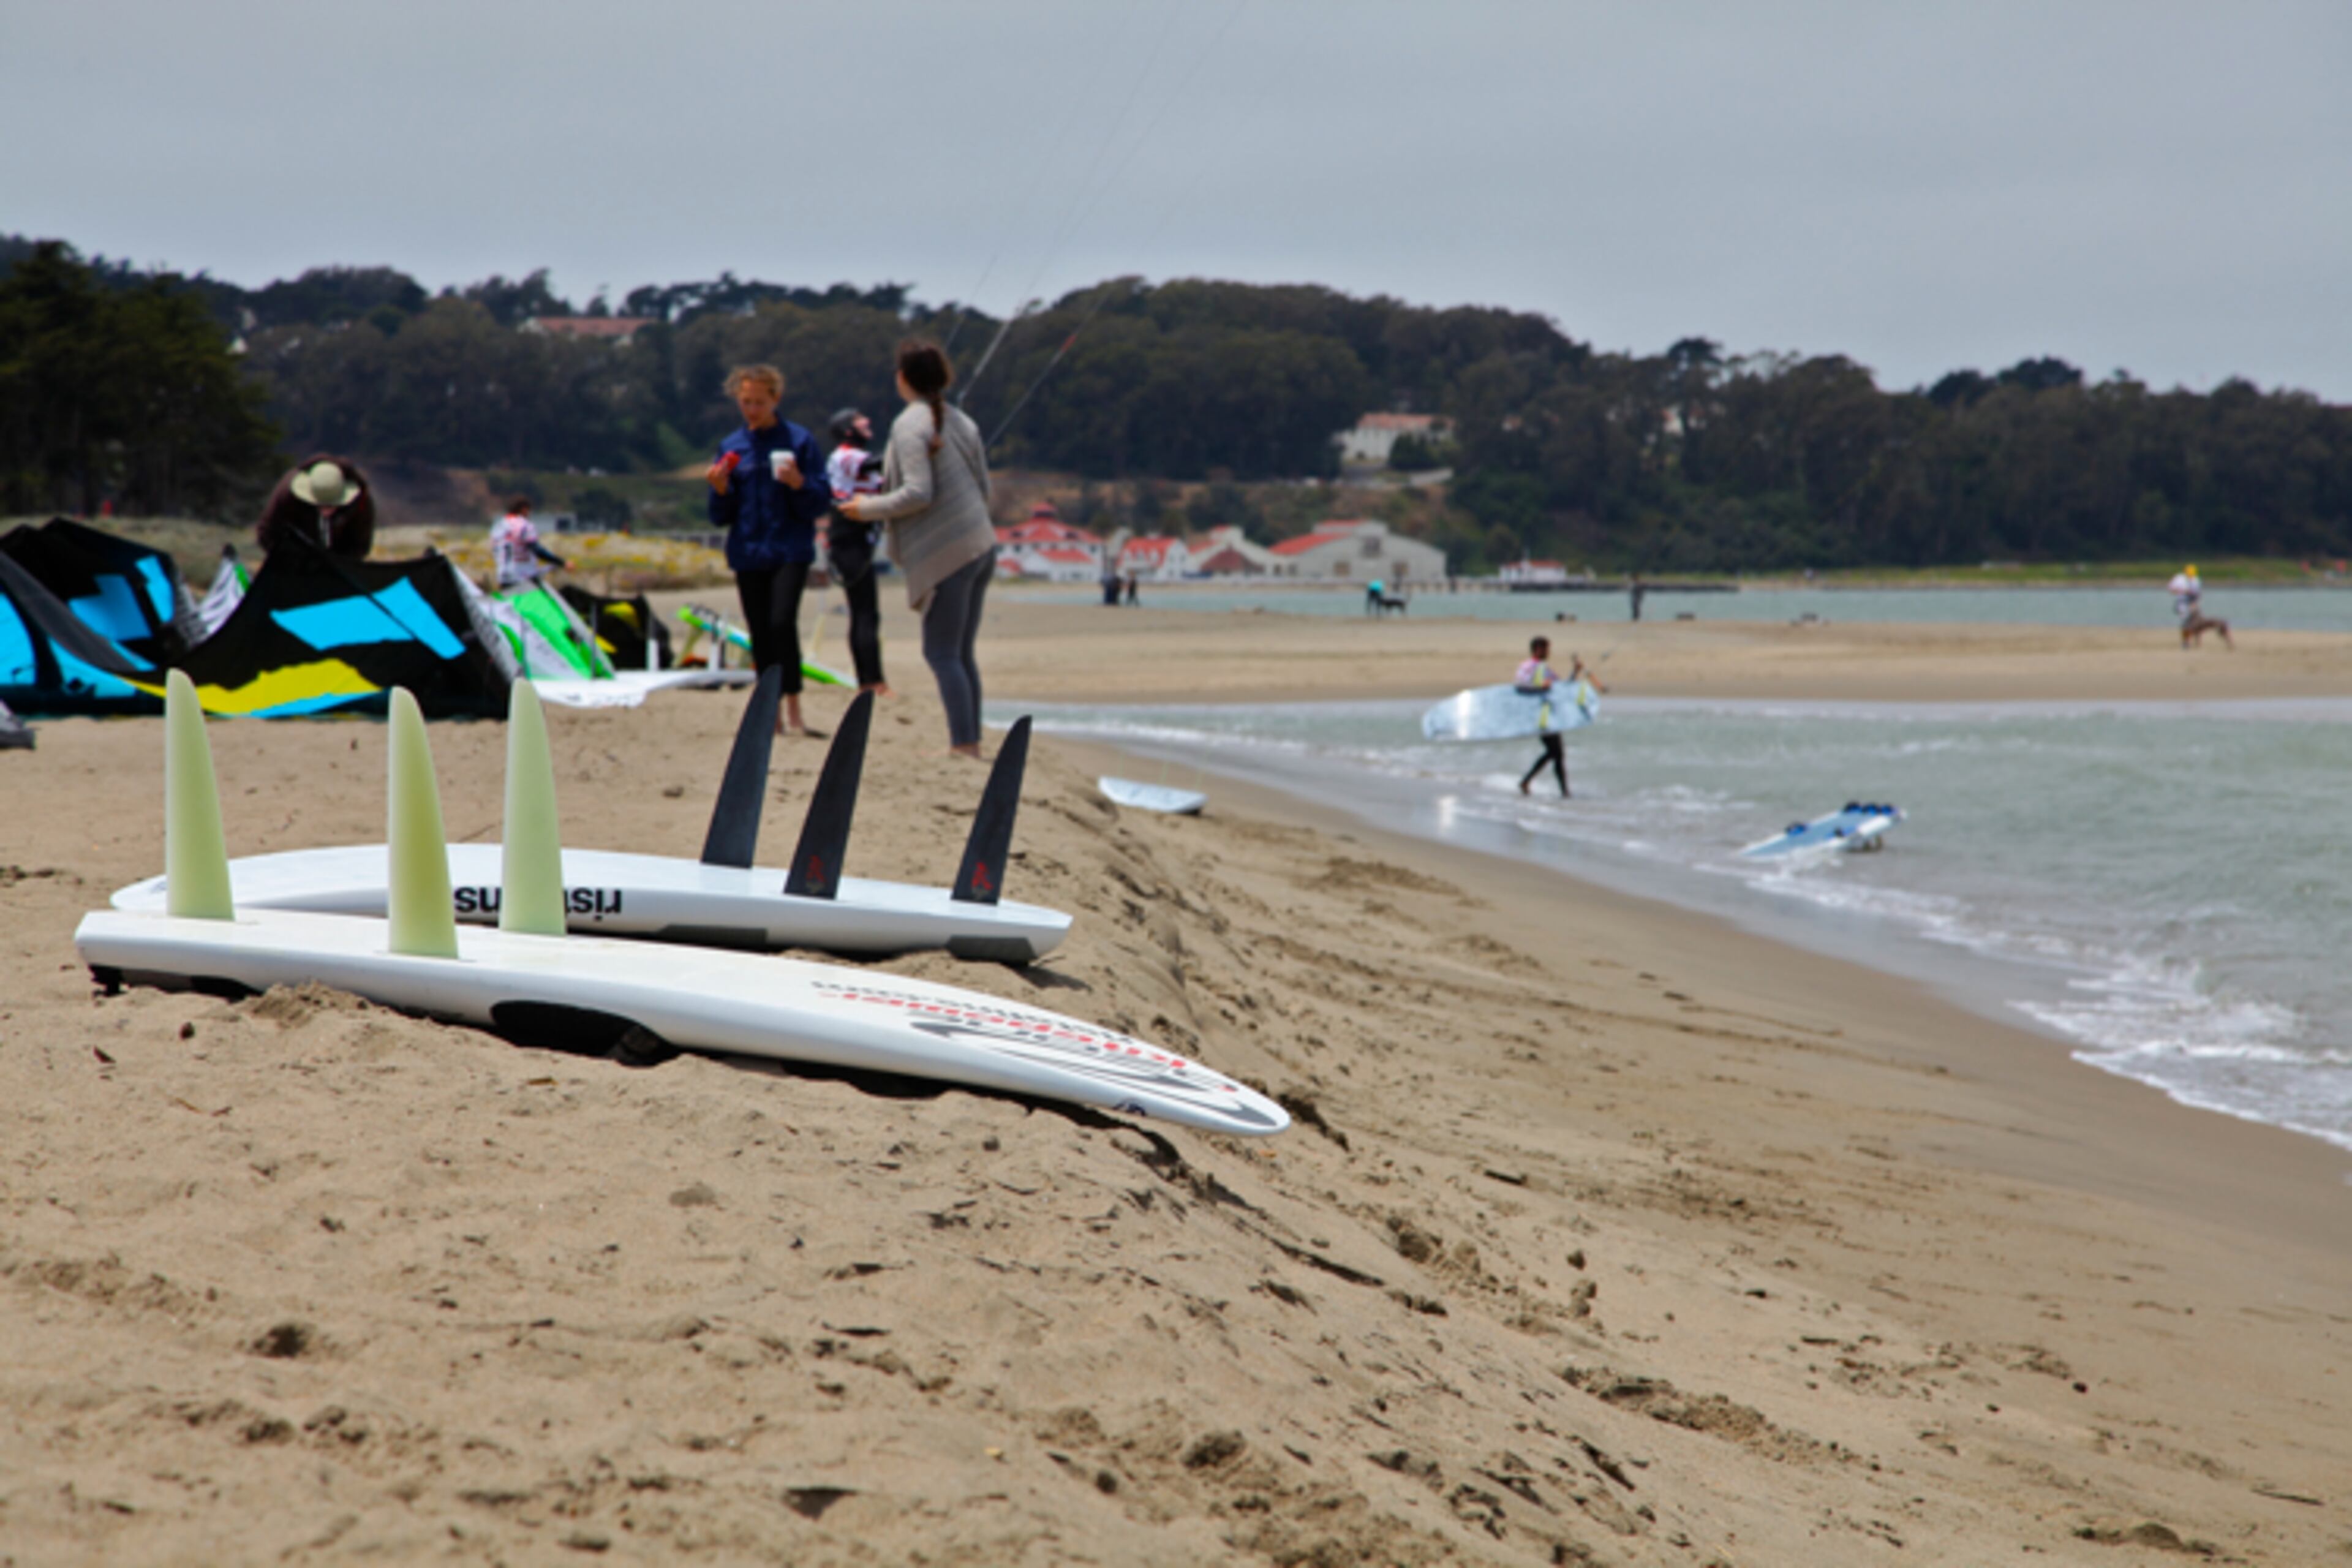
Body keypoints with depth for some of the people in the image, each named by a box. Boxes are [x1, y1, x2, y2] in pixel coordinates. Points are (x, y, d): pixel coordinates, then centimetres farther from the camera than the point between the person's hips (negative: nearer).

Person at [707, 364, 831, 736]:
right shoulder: (731, 447, 10)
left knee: (782, 621, -21)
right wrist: (720, 489, -7)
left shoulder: (799, 441, 0)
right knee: (760, 634, 4)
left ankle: (793, 706, -14)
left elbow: (821, 503, -3)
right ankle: (772, 714, 11)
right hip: (747, 553, 4)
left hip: (790, 550, -4)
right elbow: (721, 517, 12)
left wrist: (799, 483, -21)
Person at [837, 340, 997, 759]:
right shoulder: (961, 422, 14)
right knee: (962, 654, 13)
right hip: (981, 545, 8)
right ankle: (971, 742, 13)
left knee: (942, 654, -5)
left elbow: (919, 493, -18)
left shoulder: (910, 425, -10)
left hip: (946, 552, -8)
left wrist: (869, 509, -6)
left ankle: (963, 744, -11)